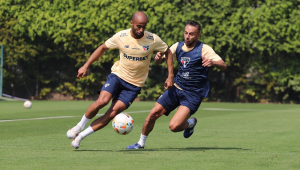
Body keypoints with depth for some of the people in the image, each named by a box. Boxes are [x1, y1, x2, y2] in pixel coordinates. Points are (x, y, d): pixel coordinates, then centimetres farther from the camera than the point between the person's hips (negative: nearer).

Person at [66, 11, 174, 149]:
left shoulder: (153, 40, -11)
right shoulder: (121, 37, -9)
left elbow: (168, 52, 5)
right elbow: (103, 48, 5)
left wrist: (170, 76, -1)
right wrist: (86, 66, 1)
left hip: (134, 84, 0)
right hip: (118, 75, 0)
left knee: (112, 113, -12)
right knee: (102, 101, -25)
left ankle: (81, 136, -2)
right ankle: (79, 126, -1)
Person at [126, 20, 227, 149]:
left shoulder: (204, 49, -13)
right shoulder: (178, 47, 3)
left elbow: (223, 66, -19)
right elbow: (161, 59, 15)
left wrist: (212, 62, -42)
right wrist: (159, 57, -11)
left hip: (192, 95, -5)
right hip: (176, 89, 5)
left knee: (174, 126, -18)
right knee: (153, 114, -2)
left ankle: (190, 123, 15)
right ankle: (141, 143, 20)